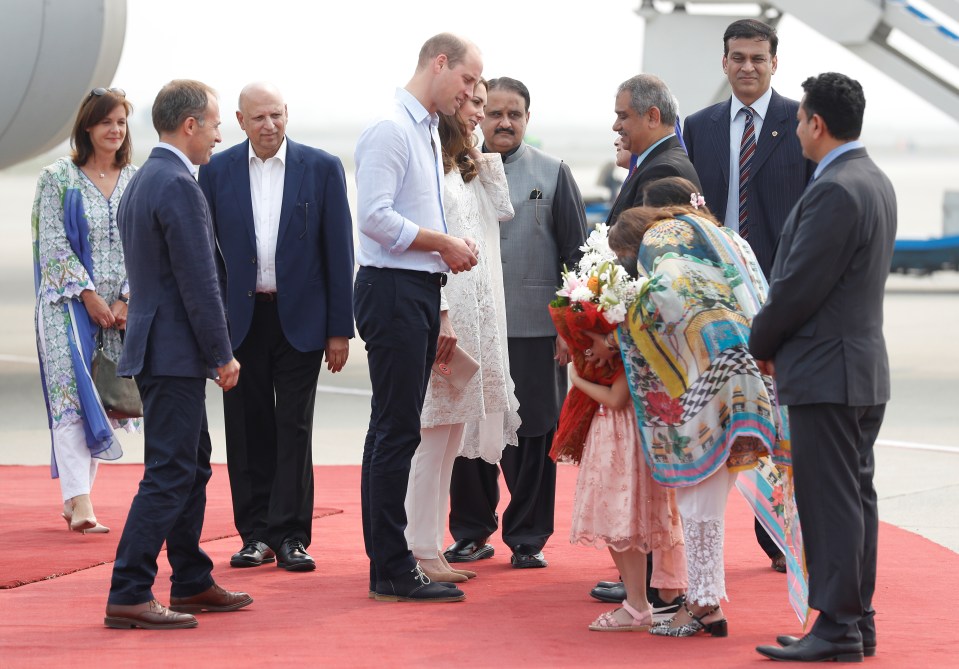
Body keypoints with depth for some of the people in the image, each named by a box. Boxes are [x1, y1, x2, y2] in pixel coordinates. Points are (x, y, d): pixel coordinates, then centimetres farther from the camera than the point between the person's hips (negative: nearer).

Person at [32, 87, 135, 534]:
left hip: (120, 308, 4)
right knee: (73, 396, -13)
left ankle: (75, 497, 12)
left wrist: (126, 300, -6)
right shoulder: (58, 178, 0)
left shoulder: (135, 182, 9)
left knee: (104, 398, 3)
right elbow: (53, 244, -5)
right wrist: (89, 296, -12)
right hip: (70, 303, -4)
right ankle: (79, 502, -20)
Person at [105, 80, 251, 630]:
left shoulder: (141, 182, 15)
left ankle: (192, 583, 23)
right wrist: (223, 354, -12)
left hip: (155, 345, 10)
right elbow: (199, 282, -19)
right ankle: (129, 595, -10)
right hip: (177, 352, -10)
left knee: (193, 466, 17)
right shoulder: (179, 187, -17)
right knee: (169, 475, -9)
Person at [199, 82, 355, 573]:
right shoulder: (218, 171, 4)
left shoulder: (321, 169, 1)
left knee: (294, 430, -1)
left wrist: (340, 329, -3)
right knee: (248, 431, 4)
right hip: (240, 318, 1)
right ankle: (256, 534, 12)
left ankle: (291, 536, 3)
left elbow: (339, 251, 1)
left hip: (300, 320, -1)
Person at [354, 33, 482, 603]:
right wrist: (444, 243, -13)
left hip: (420, 291, 10)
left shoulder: (428, 133, 18)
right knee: (398, 430, -8)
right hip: (394, 290, -10)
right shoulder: (392, 130, -13)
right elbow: (376, 218, -22)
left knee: (397, 431, 12)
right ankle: (392, 571, -5)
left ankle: (391, 561, 17)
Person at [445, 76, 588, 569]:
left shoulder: (552, 175, 7)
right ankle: (471, 533, 17)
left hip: (535, 330, -1)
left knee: (532, 436, 2)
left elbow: (576, 253, 6)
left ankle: (528, 538, 11)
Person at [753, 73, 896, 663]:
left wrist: (760, 343, -3)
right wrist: (776, 340, 14)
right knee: (856, 497, 12)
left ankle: (837, 630, -4)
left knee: (832, 502, -6)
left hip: (827, 371, -10)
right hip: (865, 368, 10)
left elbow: (799, 285, -19)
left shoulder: (834, 192, -19)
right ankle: (858, 623, 18)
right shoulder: (876, 182, 12)